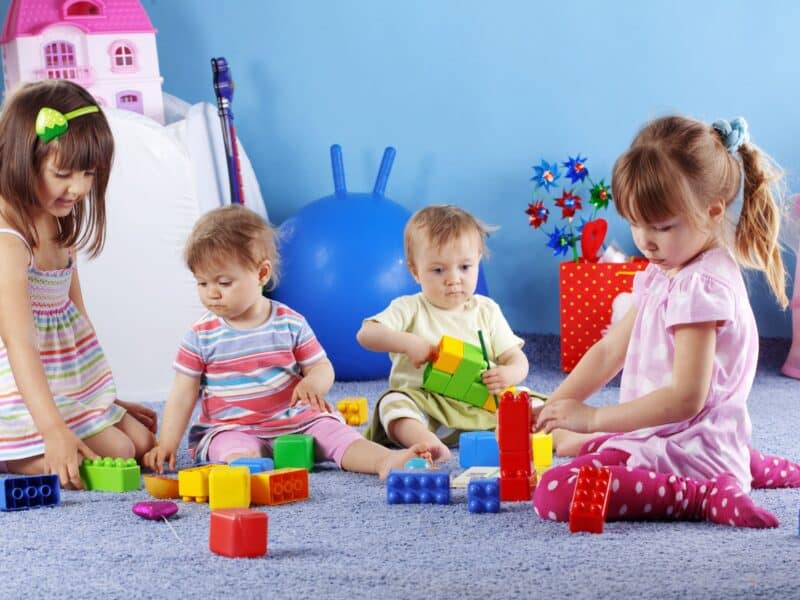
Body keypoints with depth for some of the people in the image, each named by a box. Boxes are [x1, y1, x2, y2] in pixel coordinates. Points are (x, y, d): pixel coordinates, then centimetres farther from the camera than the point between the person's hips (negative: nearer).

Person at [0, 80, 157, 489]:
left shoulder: (62, 225, 4)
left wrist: (110, 400, 17)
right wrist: (54, 431, -42)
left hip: (75, 382, 9)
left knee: (142, 441, 8)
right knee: (115, 454, -14)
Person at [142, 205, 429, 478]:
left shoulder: (290, 323, 2)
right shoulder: (201, 336, 1)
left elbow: (322, 366, 6)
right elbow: (183, 393, 4)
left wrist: (312, 384, -20)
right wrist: (167, 444, -6)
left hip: (295, 421, 2)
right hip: (231, 429, -2)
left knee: (336, 433, -22)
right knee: (240, 452, -35)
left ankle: (387, 461, -41)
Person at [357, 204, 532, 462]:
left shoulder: (486, 310, 12)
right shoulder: (410, 309, 4)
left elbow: (516, 358, 8)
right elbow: (366, 334, -9)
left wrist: (509, 374, -17)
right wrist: (408, 342, -25)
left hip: (482, 407, 3)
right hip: (424, 406, -3)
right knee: (393, 402, -33)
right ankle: (425, 442, -57)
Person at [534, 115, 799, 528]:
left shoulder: (700, 288, -18)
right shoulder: (662, 275, 12)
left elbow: (685, 398, -24)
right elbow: (609, 350, 13)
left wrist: (592, 417, -20)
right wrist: (554, 408, 2)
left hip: (689, 445, -10)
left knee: (555, 494, -26)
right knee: (590, 450, 41)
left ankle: (707, 495, -19)